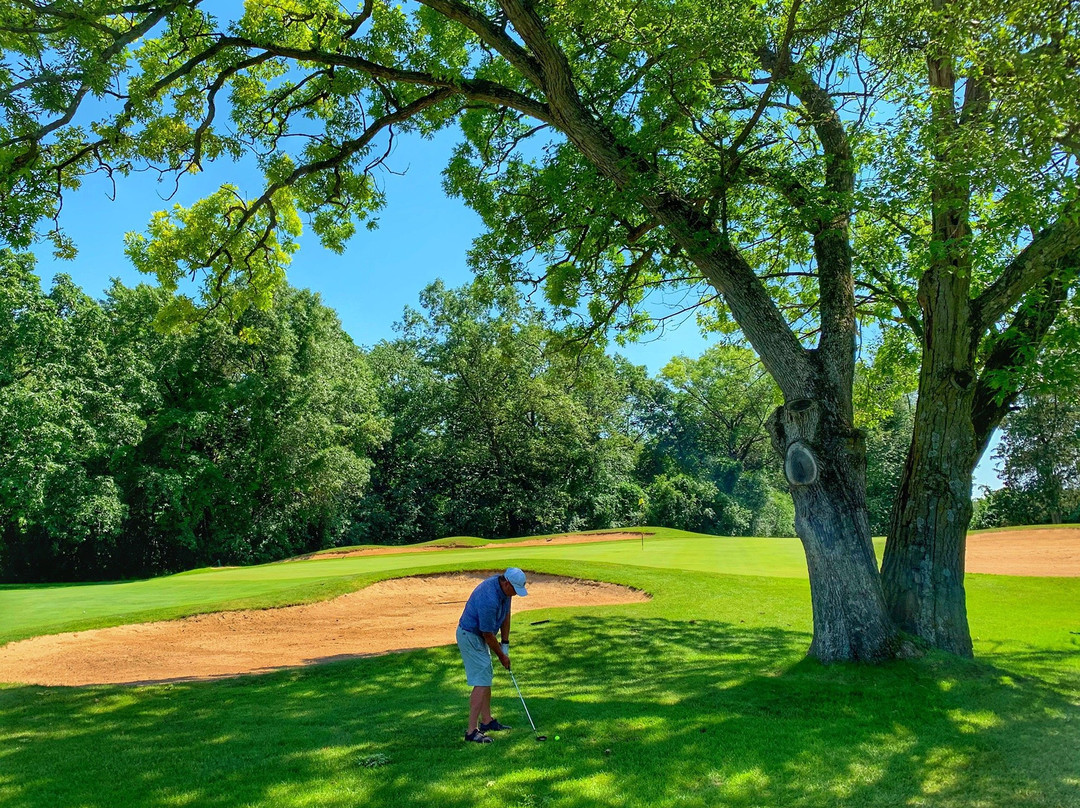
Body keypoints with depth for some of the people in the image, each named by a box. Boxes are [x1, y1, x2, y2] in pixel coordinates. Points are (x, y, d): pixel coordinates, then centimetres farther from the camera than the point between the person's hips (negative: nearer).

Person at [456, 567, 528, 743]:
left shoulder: (505, 588, -5)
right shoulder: (489, 600, -34)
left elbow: (506, 614, 9)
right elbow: (488, 634, -23)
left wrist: (505, 643, 6)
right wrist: (501, 655, -8)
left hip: (479, 636, 10)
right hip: (470, 637, -10)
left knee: (487, 677, 16)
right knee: (481, 682, -12)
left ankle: (487, 721, 26)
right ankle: (472, 730, -10)